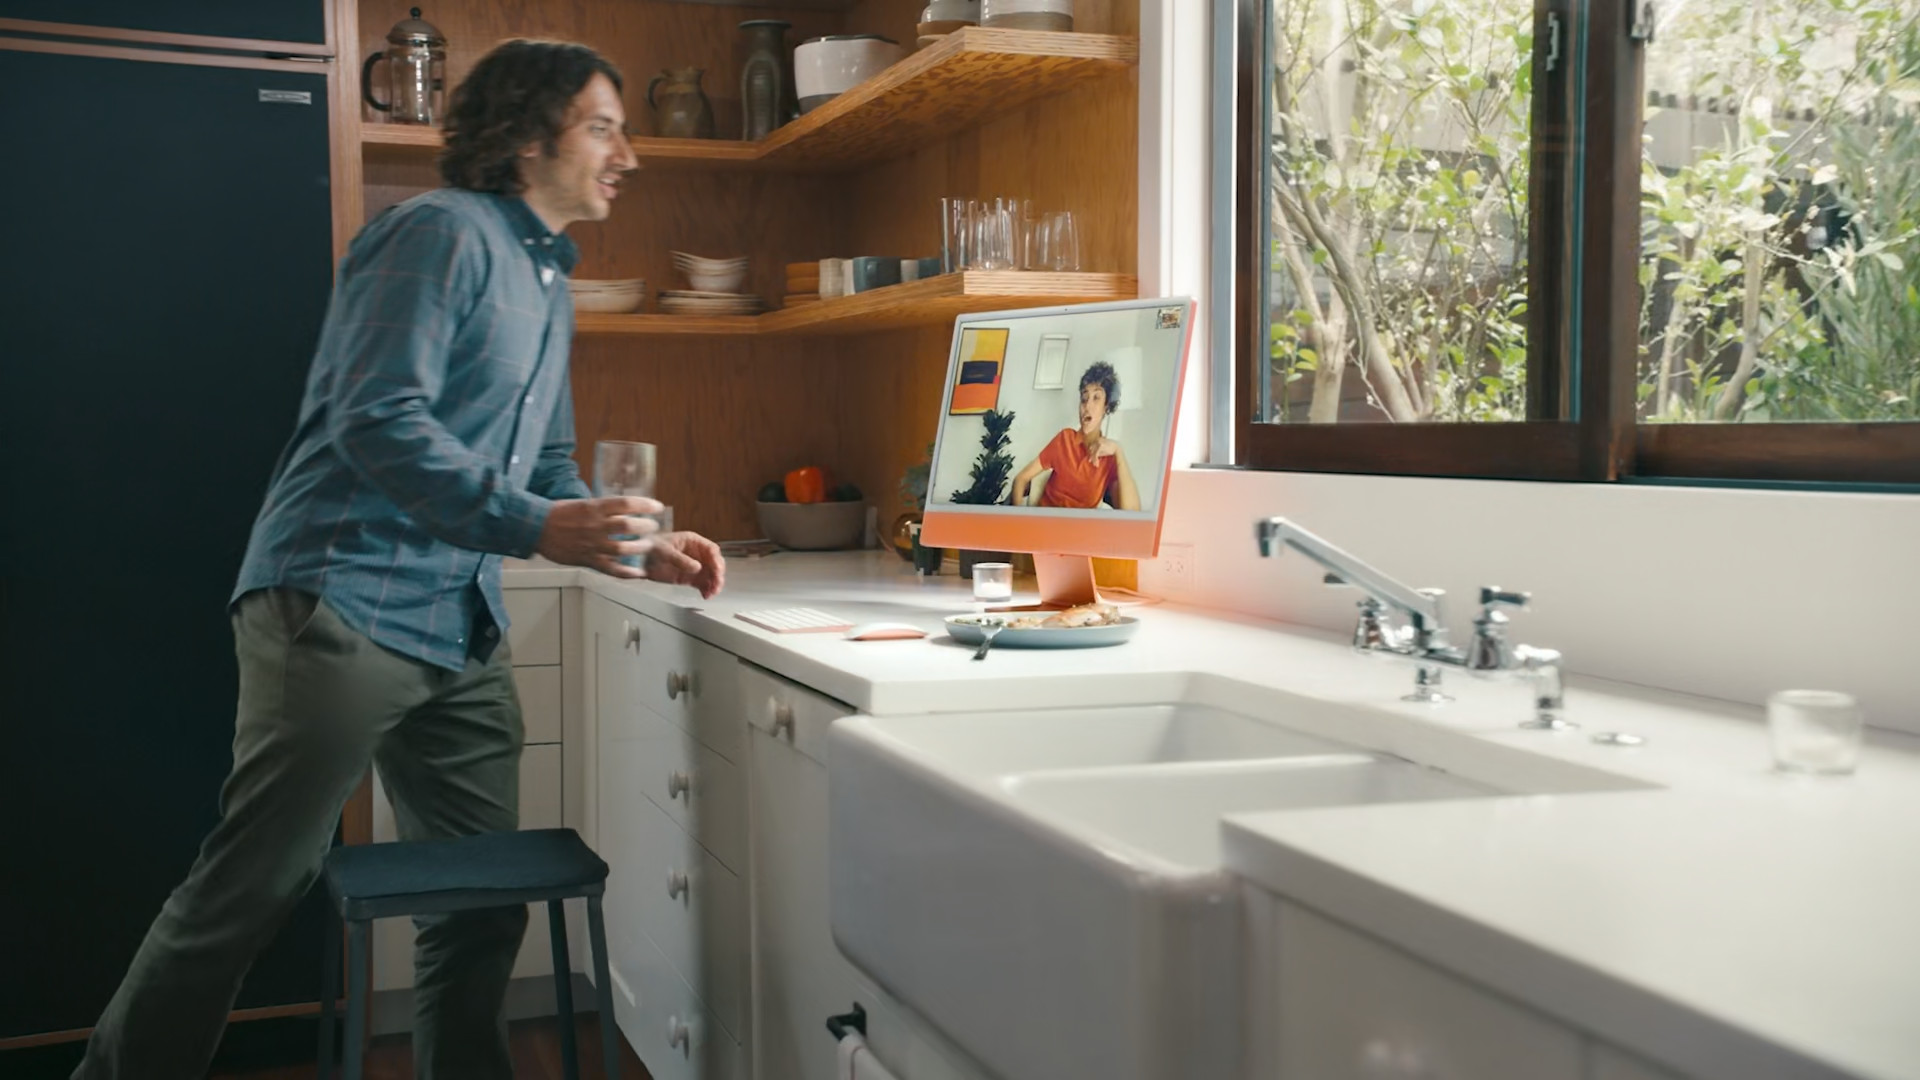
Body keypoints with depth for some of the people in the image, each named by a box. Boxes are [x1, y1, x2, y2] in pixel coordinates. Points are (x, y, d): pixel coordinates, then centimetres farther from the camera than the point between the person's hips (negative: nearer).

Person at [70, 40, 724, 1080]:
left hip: (460, 637, 9)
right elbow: (378, 421, -19)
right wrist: (533, 527, -25)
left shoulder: (547, 283, 20)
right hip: (344, 606, -9)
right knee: (245, 896, -6)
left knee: (484, 905, 11)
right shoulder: (444, 232, -8)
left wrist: (643, 550, 11)